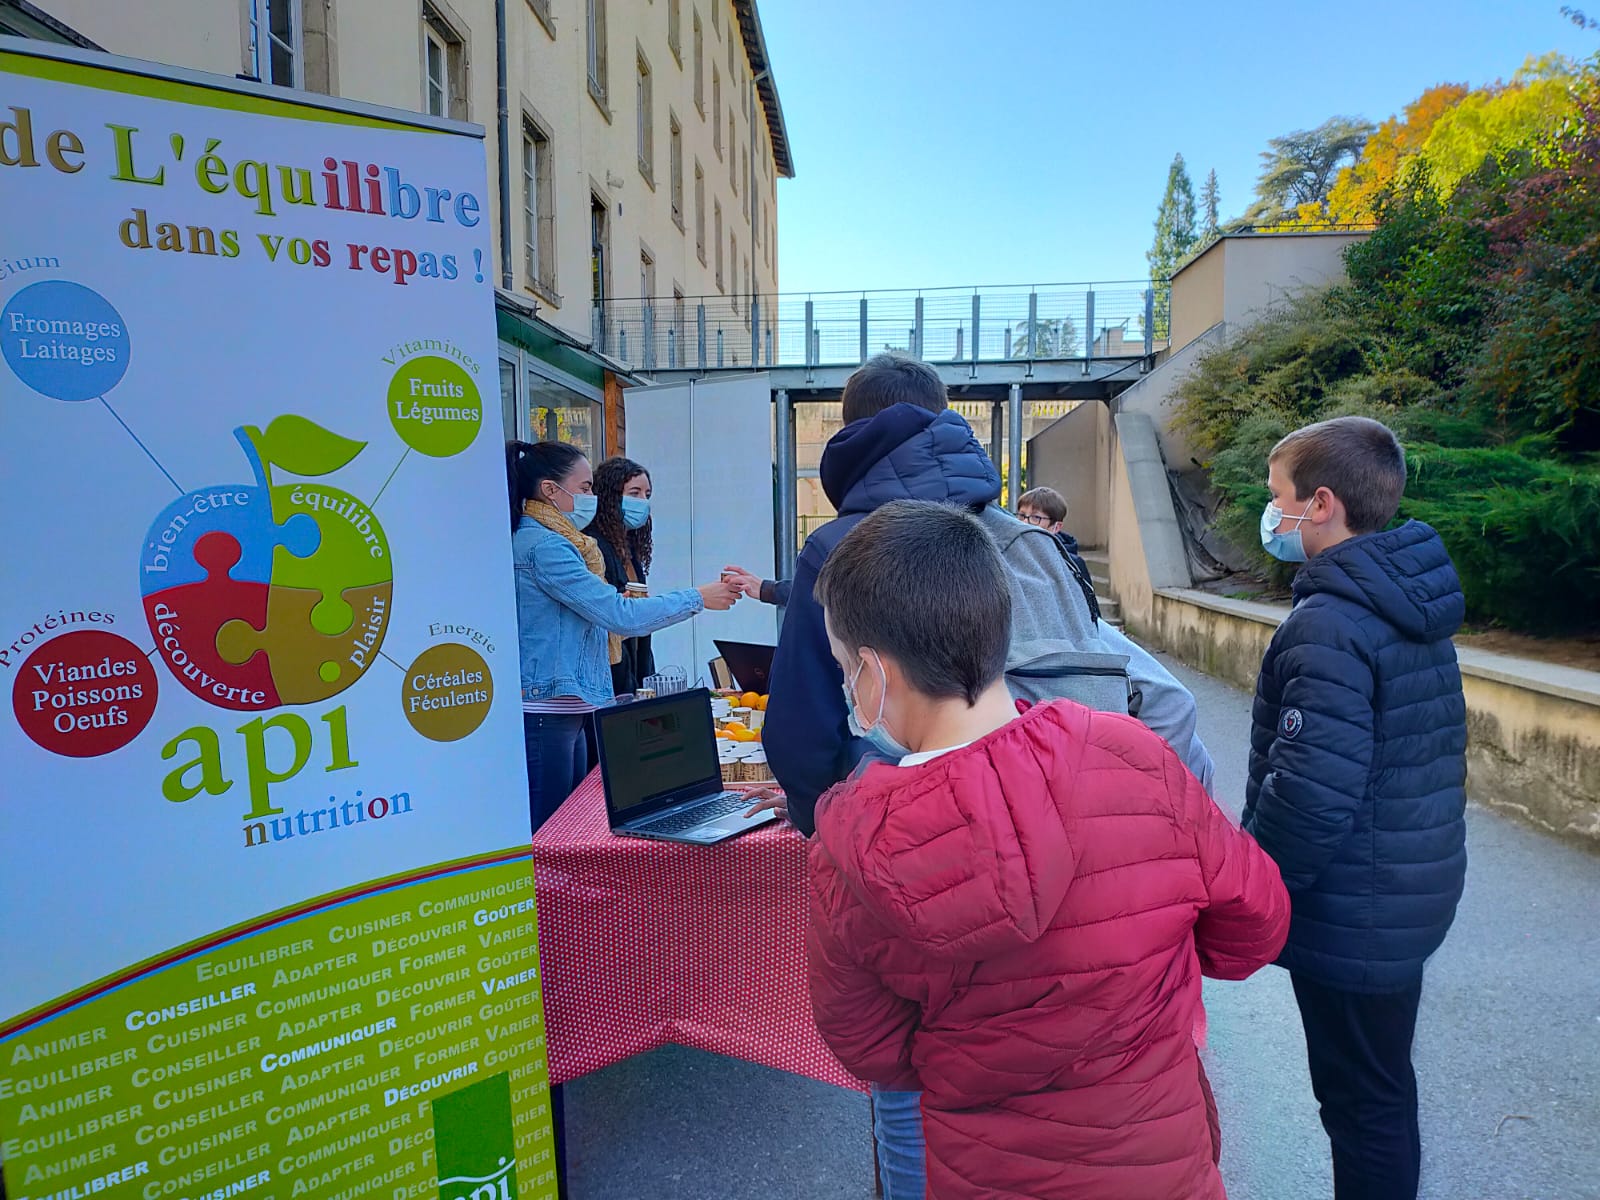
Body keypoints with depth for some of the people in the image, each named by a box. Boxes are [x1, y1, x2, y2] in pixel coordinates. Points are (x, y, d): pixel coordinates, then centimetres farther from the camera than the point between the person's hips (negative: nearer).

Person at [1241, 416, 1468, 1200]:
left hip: (1351, 918, -9)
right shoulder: (1415, 612, 5)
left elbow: (1311, 793, -29)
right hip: (1414, 897, 9)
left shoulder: (1329, 625, -25)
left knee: (1362, 1105, 8)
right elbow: (1438, 752, 14)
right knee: (1385, 1088, 24)